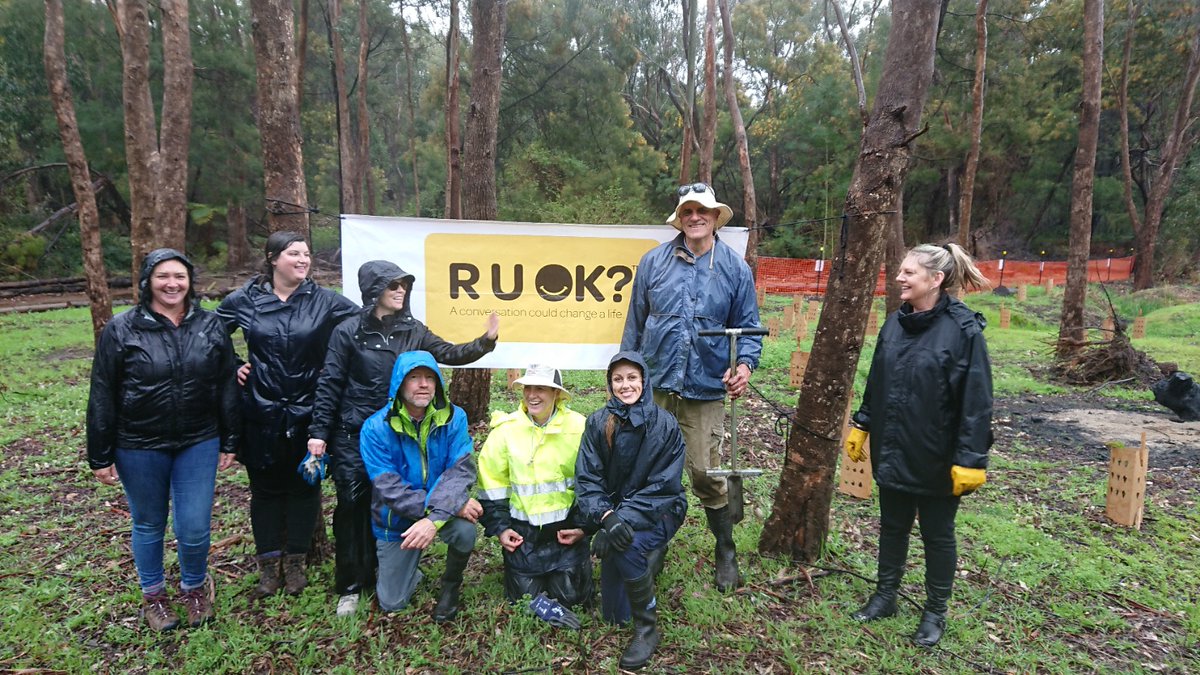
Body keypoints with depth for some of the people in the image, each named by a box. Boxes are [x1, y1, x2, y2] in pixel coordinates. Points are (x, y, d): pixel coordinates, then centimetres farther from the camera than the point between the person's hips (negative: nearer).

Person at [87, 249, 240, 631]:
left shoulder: (210, 327, -1)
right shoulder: (121, 330, -7)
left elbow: (227, 389, 4)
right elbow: (102, 398, -3)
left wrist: (229, 443, 4)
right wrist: (100, 456, -3)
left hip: (198, 444, 1)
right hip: (139, 448, -1)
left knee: (195, 528, 2)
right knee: (148, 526, 15)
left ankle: (195, 586, 31)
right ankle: (152, 595, 38)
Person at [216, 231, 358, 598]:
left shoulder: (323, 300, -4)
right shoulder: (244, 299, -1)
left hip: (307, 412, 0)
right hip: (261, 413, 0)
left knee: (304, 486, 10)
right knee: (265, 487, 11)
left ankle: (296, 562, 27)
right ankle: (268, 564, 27)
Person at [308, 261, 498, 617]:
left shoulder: (412, 330, 4)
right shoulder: (348, 331, -5)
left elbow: (450, 354, 3)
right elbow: (329, 384, -4)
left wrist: (486, 341, -12)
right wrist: (319, 432, -7)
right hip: (353, 436, -3)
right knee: (352, 505, 1)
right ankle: (350, 587, 13)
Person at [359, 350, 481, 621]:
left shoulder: (454, 418, -14)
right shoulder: (375, 428, -19)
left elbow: (461, 469, -23)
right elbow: (389, 488, -25)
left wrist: (436, 518, -40)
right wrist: (454, 503, -34)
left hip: (442, 511, 0)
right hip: (396, 522, 0)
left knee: (465, 530, -32)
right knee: (392, 603, 2)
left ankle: (450, 586, 1)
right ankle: (407, 568, 38)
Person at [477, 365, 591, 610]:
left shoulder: (579, 428, -9)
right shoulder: (505, 429, -7)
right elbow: (491, 484, 1)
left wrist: (583, 525, -4)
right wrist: (499, 527, -3)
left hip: (566, 526, -1)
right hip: (522, 530, 1)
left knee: (571, 597, 1)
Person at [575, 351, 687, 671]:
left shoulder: (665, 425, -15)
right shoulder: (597, 423, -9)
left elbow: (662, 486, -18)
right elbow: (587, 478, -12)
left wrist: (625, 519, -29)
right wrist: (606, 516, -30)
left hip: (659, 512, -3)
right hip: (615, 512, 4)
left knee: (626, 545, -37)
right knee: (615, 613, 7)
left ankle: (647, 628, -13)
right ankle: (650, 555, 36)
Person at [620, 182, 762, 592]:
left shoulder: (735, 268, 3)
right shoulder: (654, 261, 3)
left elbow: (747, 327, 6)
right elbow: (635, 322, 9)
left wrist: (745, 364, -13)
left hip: (705, 390, -1)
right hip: (654, 385, 2)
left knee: (706, 475, 2)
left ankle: (725, 551, 24)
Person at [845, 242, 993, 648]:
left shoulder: (963, 330, -17)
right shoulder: (895, 324, 3)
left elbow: (976, 401, -17)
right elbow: (875, 382, 12)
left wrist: (970, 459, -18)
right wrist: (861, 426, 14)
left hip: (936, 460, -5)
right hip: (892, 453, 6)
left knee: (937, 534, 13)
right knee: (893, 525, 19)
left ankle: (935, 612, 31)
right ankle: (885, 595, 36)